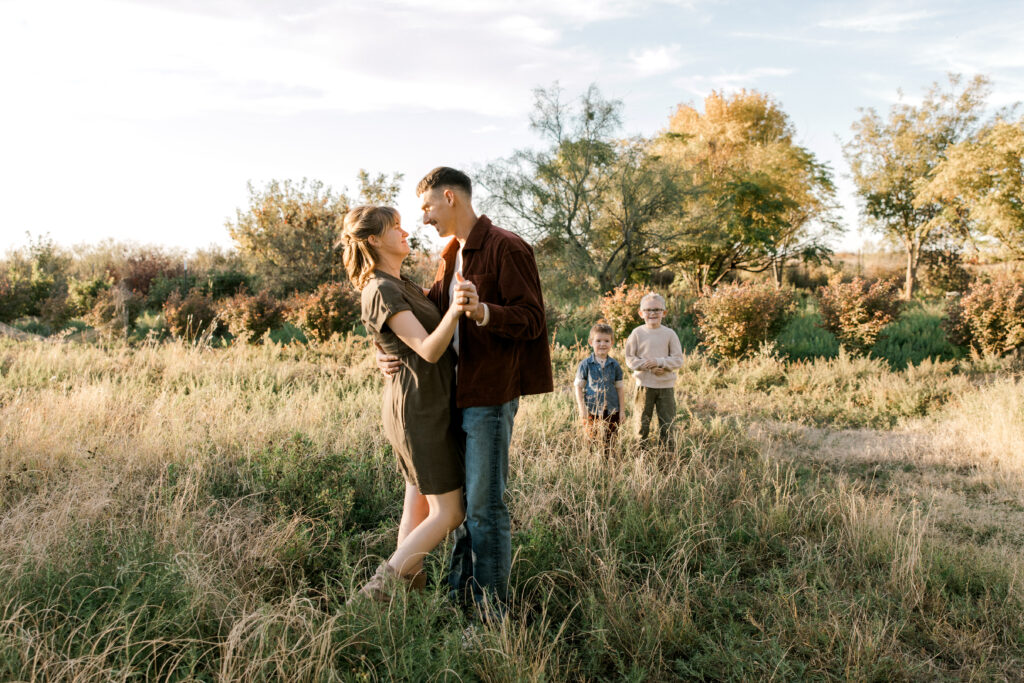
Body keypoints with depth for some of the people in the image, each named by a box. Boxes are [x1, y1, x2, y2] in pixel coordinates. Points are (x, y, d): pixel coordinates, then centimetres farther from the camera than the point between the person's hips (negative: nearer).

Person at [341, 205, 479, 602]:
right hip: (420, 408, -10)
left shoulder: (402, 285, 16)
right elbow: (428, 350, -27)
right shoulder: (382, 291, -16)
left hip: (419, 404, 10)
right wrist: (455, 311, -43)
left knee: (419, 506, 14)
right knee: (448, 512, -4)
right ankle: (379, 589, 1)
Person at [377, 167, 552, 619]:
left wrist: (483, 312, -34)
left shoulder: (506, 248, -11)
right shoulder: (450, 255, 17)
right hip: (456, 394, 9)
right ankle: (461, 591, 28)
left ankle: (492, 609, 10)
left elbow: (532, 320, -16)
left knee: (485, 505, -3)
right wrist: (388, 350, 6)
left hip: (490, 396, -8)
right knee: (460, 498, 15)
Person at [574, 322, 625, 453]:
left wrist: (622, 410, 7)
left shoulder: (615, 365, 4)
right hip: (591, 411, -2)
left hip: (611, 411, 2)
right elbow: (578, 386, -1)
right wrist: (581, 408, -7)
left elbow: (620, 388, 9)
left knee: (609, 443, 7)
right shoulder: (585, 364, -3)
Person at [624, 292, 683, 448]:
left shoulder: (669, 333, 1)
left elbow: (678, 360, -2)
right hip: (645, 384, -1)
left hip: (666, 384, 1)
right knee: (643, 421, 6)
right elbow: (630, 358, -2)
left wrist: (659, 362, -18)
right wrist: (648, 366, -16)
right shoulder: (637, 333, -1)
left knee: (666, 422, 6)